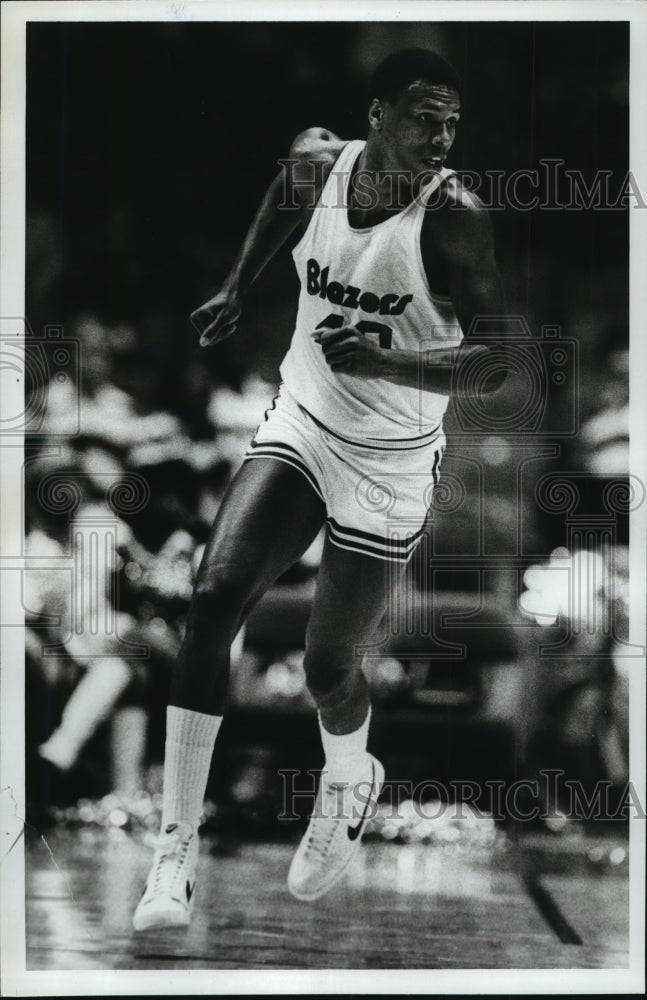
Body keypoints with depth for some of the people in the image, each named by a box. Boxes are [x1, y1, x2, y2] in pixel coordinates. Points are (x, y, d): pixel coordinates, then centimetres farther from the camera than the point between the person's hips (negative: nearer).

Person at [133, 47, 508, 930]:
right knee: (213, 602, -16)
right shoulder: (319, 162, -6)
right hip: (300, 426, 4)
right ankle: (178, 843, -10)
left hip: (389, 468, -4)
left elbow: (500, 359, -22)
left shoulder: (454, 217, -20)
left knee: (328, 666, 4)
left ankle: (350, 780, 42)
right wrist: (237, 289, 23)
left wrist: (385, 360, -33)